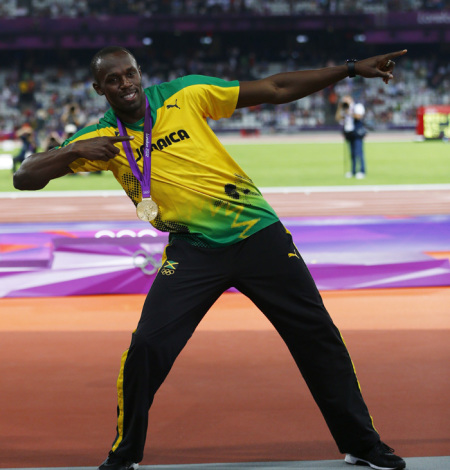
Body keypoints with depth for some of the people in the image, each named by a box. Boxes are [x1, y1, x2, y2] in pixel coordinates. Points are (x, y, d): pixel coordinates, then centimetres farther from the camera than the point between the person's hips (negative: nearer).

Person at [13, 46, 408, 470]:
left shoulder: (184, 94, -2)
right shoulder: (101, 138, -1)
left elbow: (275, 89, 1)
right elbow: (25, 177, -5)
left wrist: (351, 69, -2)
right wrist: (75, 151, -21)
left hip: (257, 232, 1)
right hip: (193, 249, 0)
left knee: (317, 334, 3)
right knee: (147, 347, -15)